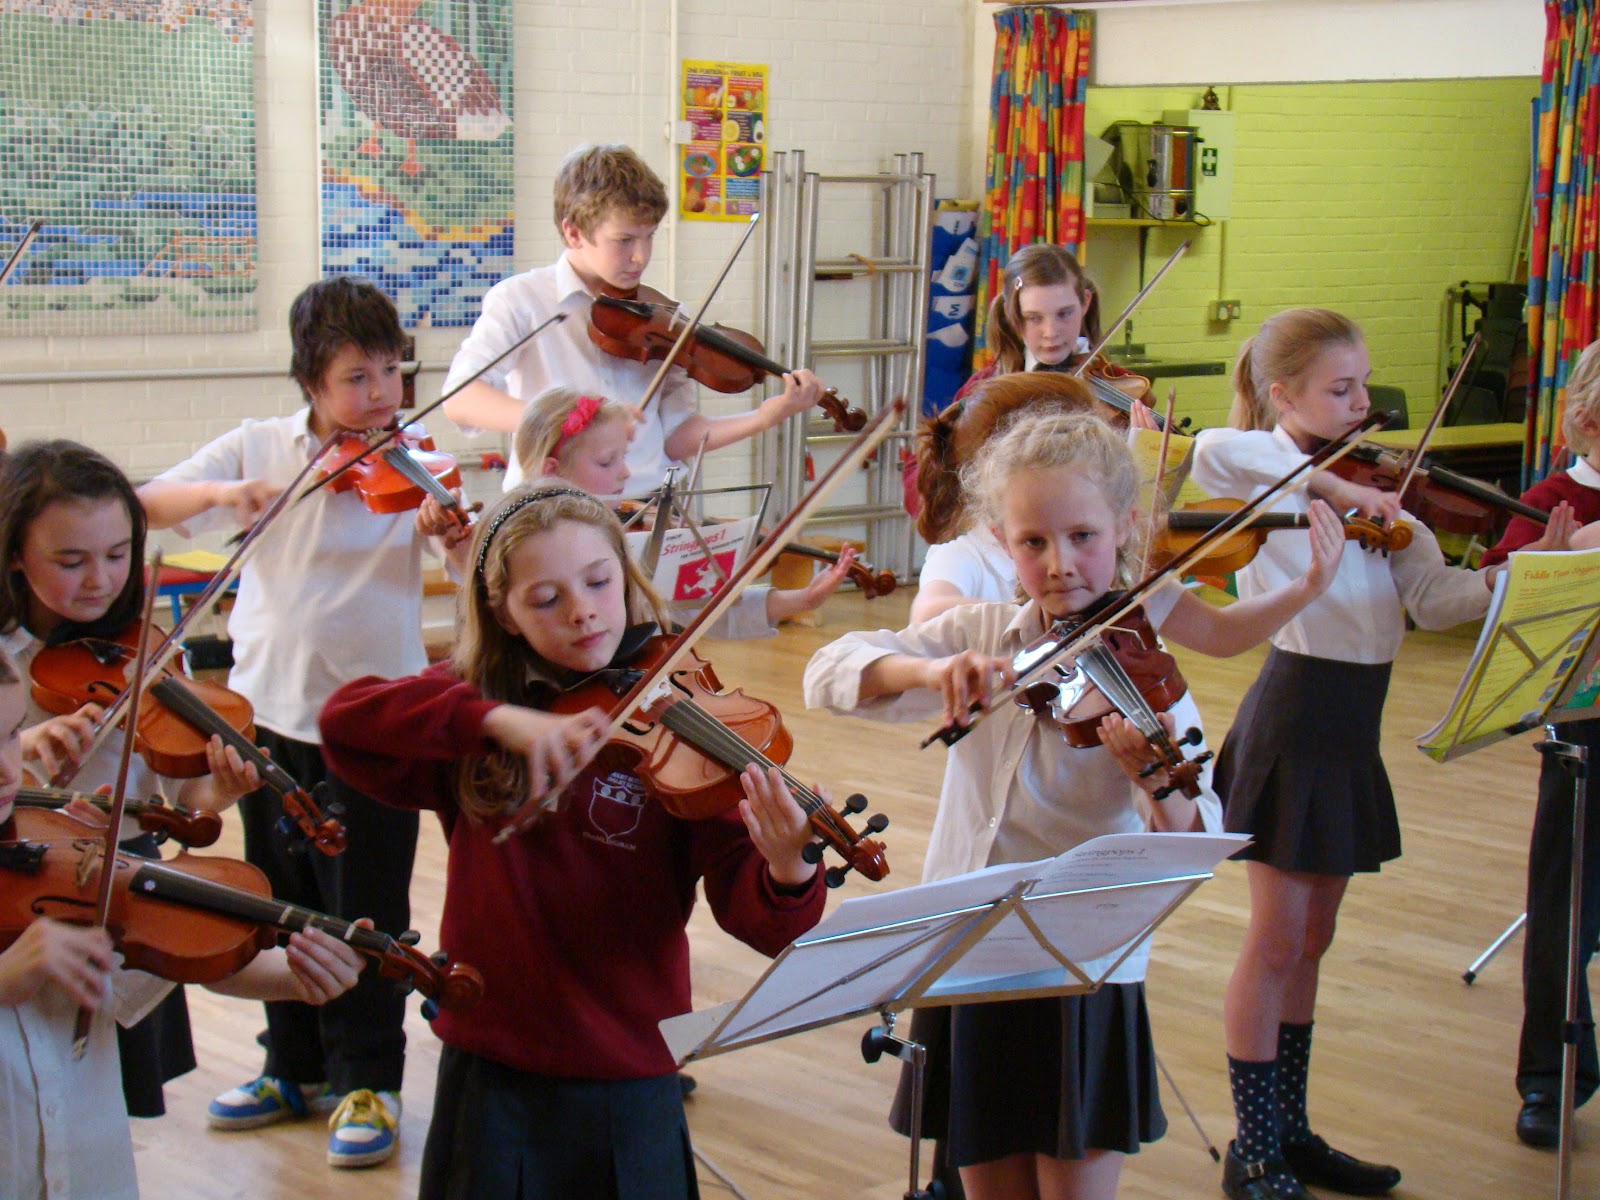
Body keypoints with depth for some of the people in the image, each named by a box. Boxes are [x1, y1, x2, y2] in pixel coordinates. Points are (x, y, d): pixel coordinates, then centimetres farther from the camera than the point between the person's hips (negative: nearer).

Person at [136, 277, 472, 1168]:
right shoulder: (260, 449, 2)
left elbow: (477, 567, -15)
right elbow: (147, 505, -6)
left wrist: (456, 535, -37)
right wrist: (223, 491, -24)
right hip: (272, 711, 3)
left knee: (367, 914, 2)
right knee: (281, 901, 15)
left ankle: (369, 1084, 17)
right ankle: (296, 1069, 32)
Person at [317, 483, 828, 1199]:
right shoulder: (471, 705, 1)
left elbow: (756, 921, -15)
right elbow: (343, 720, -17)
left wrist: (787, 873, -38)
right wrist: (496, 720, -29)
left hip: (628, 1088, -1)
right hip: (489, 1078, 2)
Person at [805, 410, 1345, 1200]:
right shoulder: (981, 639, 2)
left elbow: (1191, 851, -18)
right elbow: (828, 674, -7)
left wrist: (1161, 787, -40)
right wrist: (928, 671, -25)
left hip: (1086, 980, -3)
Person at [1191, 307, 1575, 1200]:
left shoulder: (1374, 491, 11)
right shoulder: (1264, 476, -9)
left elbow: (1433, 596, -3)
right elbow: (1212, 450, -35)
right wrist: (1333, 484, -34)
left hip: (1351, 728, 7)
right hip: (1294, 717, -7)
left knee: (1311, 942, 15)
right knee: (1277, 942, 0)